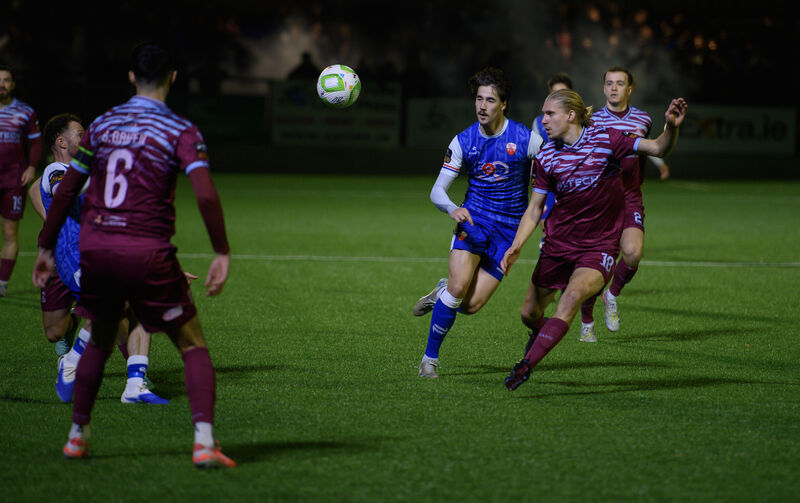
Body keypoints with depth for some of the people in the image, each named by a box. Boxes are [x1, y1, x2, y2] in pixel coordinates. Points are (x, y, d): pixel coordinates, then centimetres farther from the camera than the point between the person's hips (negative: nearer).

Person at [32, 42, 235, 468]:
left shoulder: (102, 125, 10)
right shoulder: (180, 131, -3)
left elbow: (65, 191, 12)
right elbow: (205, 194, -17)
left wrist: (46, 247, 21)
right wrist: (222, 253, -12)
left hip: (95, 247, 4)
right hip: (147, 252, -4)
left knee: (100, 341, 25)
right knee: (192, 345, 4)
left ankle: (76, 436, 27)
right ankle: (203, 442, -12)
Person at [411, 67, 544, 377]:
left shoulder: (525, 138, -10)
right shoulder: (463, 141, -3)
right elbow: (437, 191, -2)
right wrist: (452, 209, -24)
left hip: (508, 229, -1)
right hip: (473, 221, 1)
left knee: (471, 305, -10)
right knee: (458, 286, -23)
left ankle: (443, 292, 26)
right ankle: (430, 357, -6)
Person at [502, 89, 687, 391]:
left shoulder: (605, 140, -10)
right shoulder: (546, 158, -1)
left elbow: (658, 149, -12)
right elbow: (535, 209, 4)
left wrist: (671, 127, -33)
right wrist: (516, 246, -10)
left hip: (599, 247, -4)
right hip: (559, 243, 4)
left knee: (573, 295, -31)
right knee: (529, 314, 9)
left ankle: (527, 365, -32)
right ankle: (541, 338, 47)